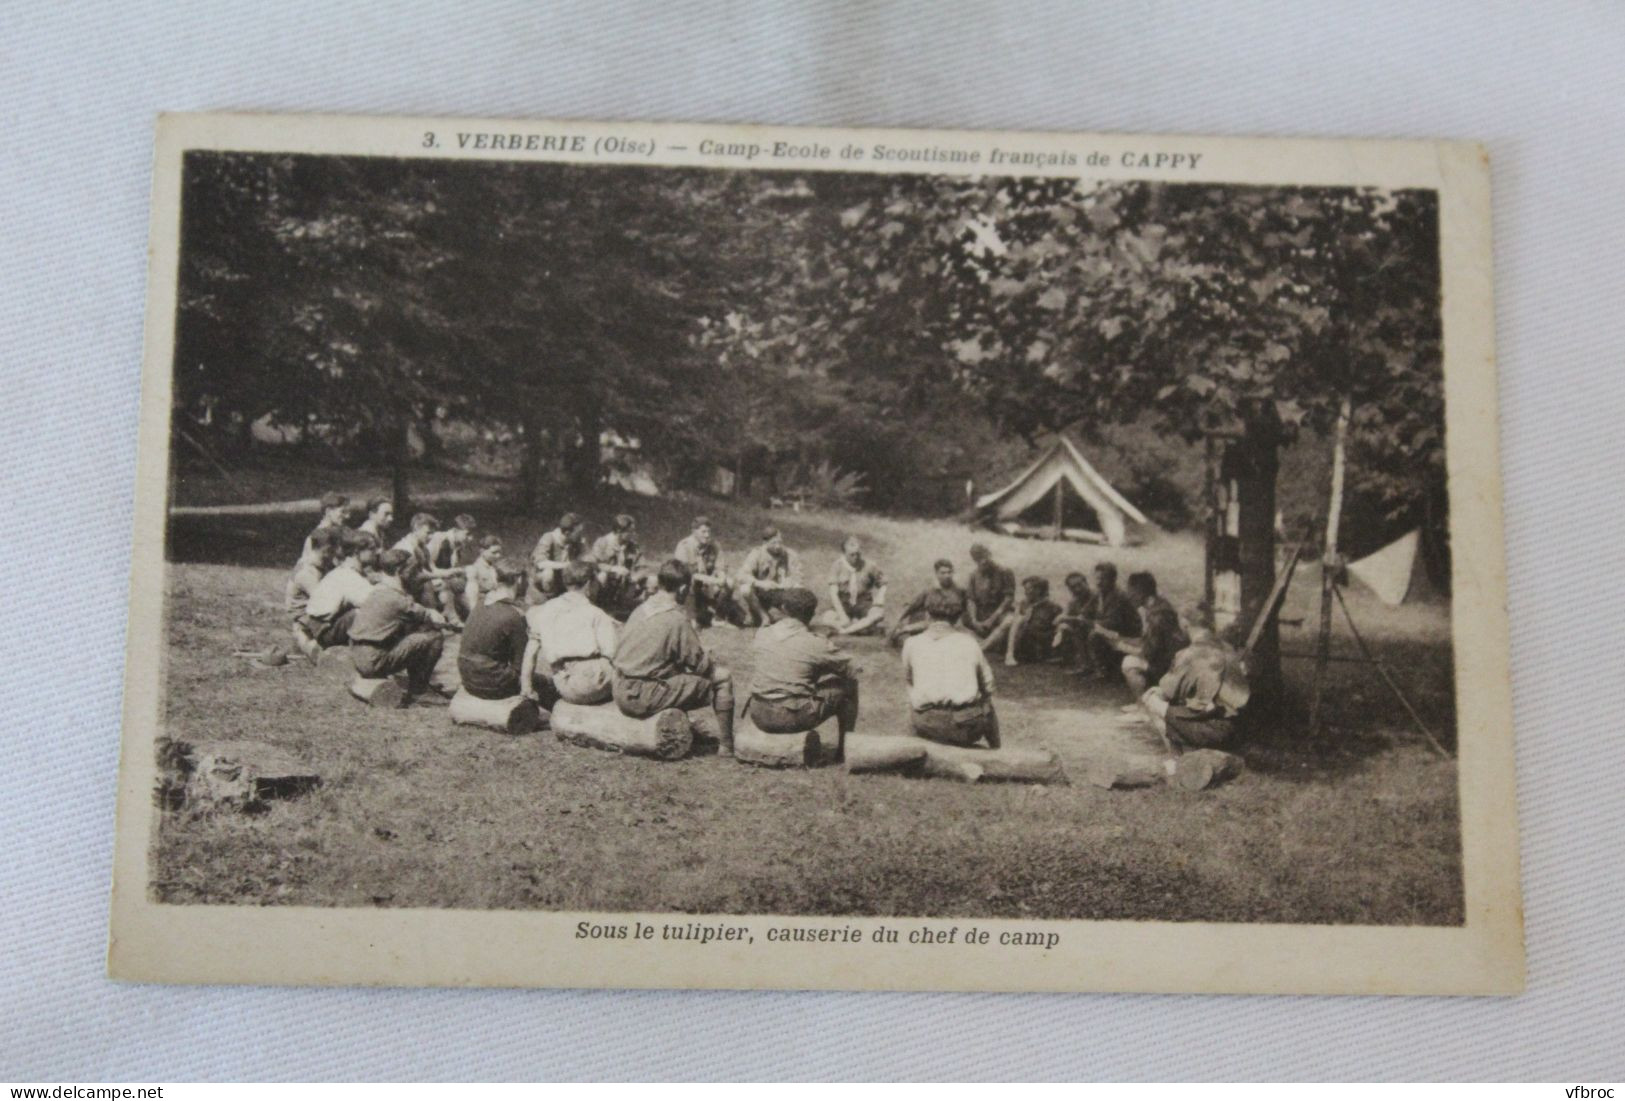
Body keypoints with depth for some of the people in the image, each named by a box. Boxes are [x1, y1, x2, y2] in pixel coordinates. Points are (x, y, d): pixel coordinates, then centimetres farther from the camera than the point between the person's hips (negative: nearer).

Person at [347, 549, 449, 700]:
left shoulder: (377, 590, 12)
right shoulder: (395, 598, -17)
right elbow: (437, 621, -7)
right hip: (374, 662, -10)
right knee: (433, 638, -10)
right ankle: (417, 692, 5)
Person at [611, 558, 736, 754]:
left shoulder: (641, 609, 8)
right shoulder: (676, 619, -15)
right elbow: (701, 664, -10)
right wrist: (715, 664, 15)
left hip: (620, 695, 8)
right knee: (722, 678, -2)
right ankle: (727, 745, 5)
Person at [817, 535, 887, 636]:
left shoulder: (869, 566, -5)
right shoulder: (838, 566, -9)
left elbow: (883, 584, 7)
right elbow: (833, 593, -15)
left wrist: (878, 603, -11)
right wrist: (842, 616, -25)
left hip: (864, 606, 0)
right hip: (843, 605, 0)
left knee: (879, 614, -33)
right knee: (825, 619, -30)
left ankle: (845, 631, -29)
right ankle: (865, 626, -25)